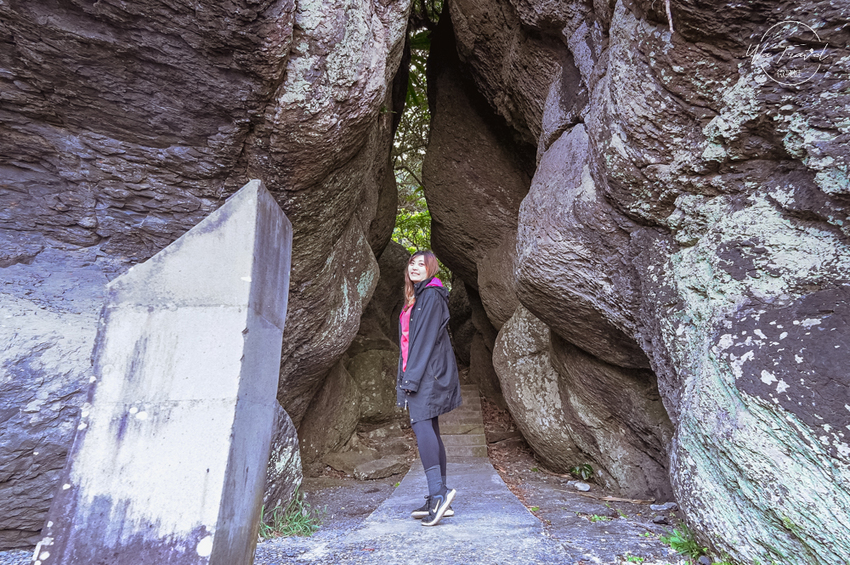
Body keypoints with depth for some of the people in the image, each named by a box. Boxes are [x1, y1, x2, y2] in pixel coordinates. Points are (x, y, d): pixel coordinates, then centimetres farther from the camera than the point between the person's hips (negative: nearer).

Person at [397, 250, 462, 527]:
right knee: (429, 430, 7)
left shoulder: (432, 296, -8)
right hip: (417, 373, 9)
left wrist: (412, 378, -18)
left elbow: (426, 339, -15)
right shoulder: (415, 298, 21)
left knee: (421, 424, -19)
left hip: (429, 372, -9)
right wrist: (405, 377, 17)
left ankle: (438, 492, -19)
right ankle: (441, 501, 11)